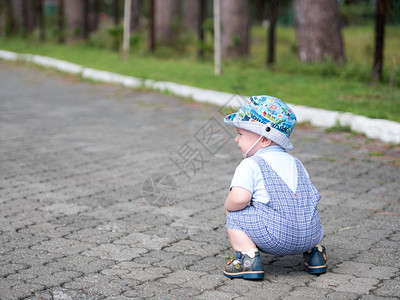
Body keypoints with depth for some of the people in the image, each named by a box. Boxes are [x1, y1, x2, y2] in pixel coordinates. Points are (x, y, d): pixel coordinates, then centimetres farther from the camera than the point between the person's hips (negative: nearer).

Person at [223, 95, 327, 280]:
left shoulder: (250, 165, -2)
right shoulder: (295, 162, 20)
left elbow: (239, 198, -16)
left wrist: (228, 206, 7)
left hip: (277, 239, -7)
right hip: (311, 235, 7)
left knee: (235, 215, 9)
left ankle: (249, 258, -6)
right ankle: (314, 251, 19)